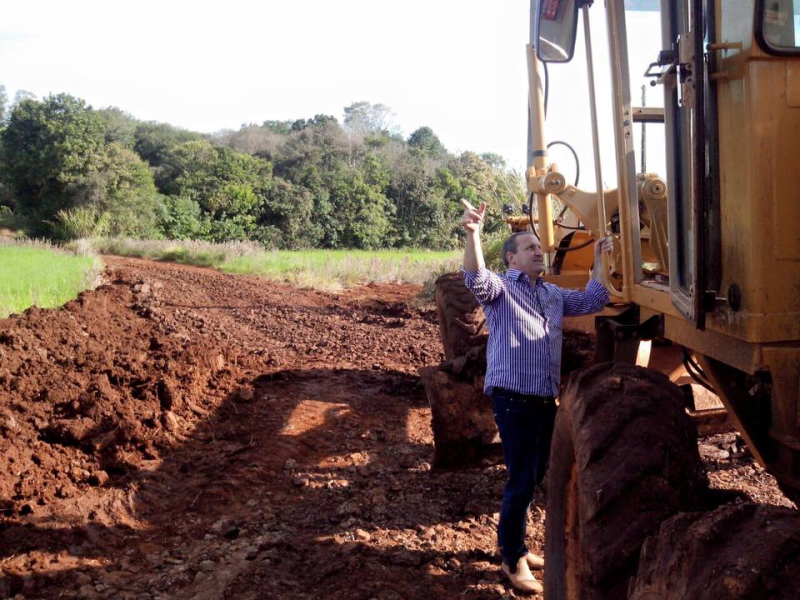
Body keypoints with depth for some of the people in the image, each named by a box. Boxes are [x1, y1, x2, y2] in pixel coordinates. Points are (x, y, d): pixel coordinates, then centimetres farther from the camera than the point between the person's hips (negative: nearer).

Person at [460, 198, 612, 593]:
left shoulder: (553, 294, 17)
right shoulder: (500, 288, -6)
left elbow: (592, 301, 22)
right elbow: (475, 279, -27)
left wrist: (599, 261, 16)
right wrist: (472, 233, -42)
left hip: (545, 399, 8)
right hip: (514, 399, -8)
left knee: (535, 477, 16)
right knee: (521, 480, -6)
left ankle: (513, 543, 33)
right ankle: (513, 560, 8)